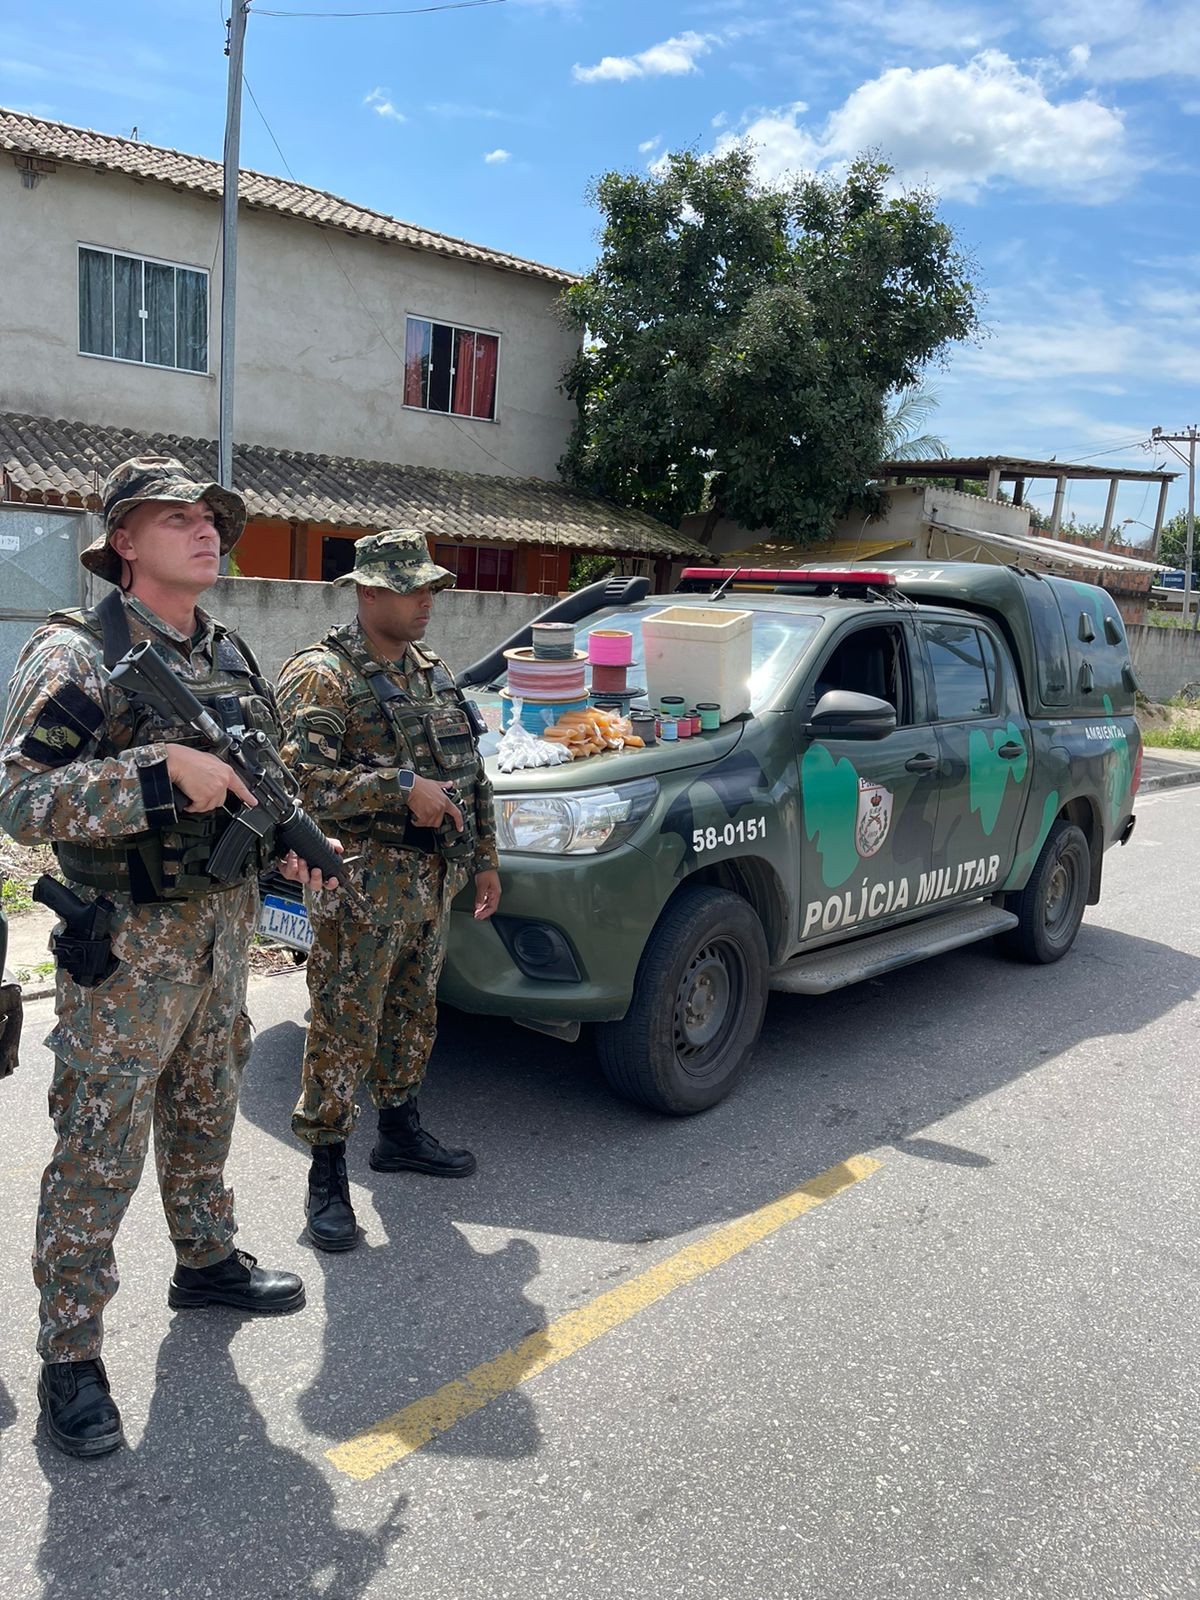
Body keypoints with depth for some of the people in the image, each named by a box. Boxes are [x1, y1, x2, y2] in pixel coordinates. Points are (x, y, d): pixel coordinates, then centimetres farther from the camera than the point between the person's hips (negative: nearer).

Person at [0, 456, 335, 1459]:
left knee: (206, 1118, 22)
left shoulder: (229, 656, 9)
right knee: (99, 1157, 1)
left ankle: (207, 1262, 42)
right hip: (127, 950, -7)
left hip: (224, 929, 7)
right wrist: (164, 766, -28)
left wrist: (290, 838, 2)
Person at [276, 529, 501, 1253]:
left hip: (435, 881, 8)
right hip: (364, 887, -8)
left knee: (413, 1016, 19)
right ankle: (328, 1179, 10)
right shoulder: (322, 675, -11)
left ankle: (401, 1133, 37)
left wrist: (485, 857, 18)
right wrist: (402, 788, -24)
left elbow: (471, 771, 20)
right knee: (344, 1032, -2)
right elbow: (302, 779, -23)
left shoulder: (432, 673, 14)